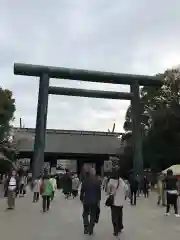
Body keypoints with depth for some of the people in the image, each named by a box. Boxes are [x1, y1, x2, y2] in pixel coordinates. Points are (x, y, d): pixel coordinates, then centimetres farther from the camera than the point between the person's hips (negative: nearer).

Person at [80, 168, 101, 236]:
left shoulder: (85, 180, -10)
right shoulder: (97, 180, -9)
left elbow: (82, 190, -5)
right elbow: (99, 191, -6)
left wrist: (81, 199, 6)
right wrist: (99, 199, 3)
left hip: (86, 200, 0)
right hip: (94, 200, 0)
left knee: (85, 214, 19)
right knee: (93, 215, 12)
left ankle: (86, 229, 14)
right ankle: (90, 230, 15)